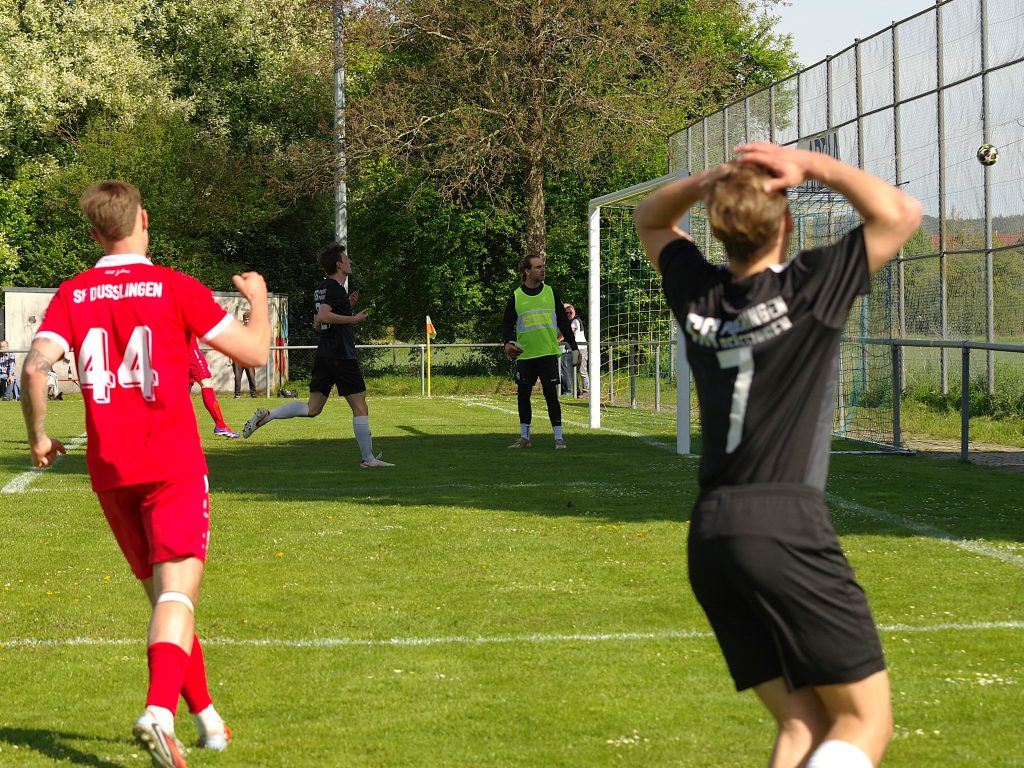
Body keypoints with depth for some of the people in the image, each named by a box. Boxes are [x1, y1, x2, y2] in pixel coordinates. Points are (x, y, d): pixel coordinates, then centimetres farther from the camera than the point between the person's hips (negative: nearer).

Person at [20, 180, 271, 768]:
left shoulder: (73, 295, 5)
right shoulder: (175, 288, -4)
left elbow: (35, 367, -7)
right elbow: (255, 352, -3)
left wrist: (39, 436, 8)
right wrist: (259, 299, 16)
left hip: (109, 471, 4)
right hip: (173, 466, -4)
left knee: (163, 593, 17)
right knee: (178, 593, -11)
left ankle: (208, 719, 23)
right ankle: (159, 712, -33)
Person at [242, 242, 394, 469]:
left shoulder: (321, 288, 16)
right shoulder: (336, 289, -13)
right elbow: (322, 316, -26)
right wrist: (353, 319, -18)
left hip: (324, 354, 9)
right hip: (342, 355, -9)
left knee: (312, 409, 10)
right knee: (360, 407, 0)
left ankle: (266, 415, -3)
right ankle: (368, 458, 3)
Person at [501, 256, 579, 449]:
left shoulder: (551, 293, 6)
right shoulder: (516, 297, 3)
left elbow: (563, 322, 10)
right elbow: (507, 324, 9)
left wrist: (574, 347, 7)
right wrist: (508, 342, -10)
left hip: (548, 354, -1)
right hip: (525, 356, 1)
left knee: (551, 394, -5)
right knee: (523, 395, 3)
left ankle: (559, 437, 1)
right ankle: (524, 437, 16)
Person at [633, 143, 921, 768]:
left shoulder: (700, 297, 11)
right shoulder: (809, 288, -4)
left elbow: (650, 220, 30)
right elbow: (902, 212, 1)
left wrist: (712, 180, 12)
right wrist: (813, 166, 5)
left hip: (710, 534, 6)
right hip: (786, 527, -6)